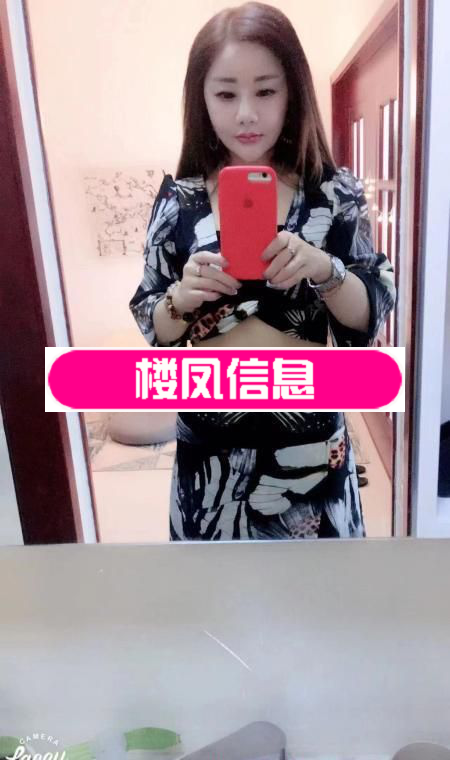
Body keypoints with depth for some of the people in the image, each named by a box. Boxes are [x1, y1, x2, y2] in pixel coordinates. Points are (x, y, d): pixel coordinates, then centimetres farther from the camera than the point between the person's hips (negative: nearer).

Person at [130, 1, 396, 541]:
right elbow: (152, 327, 0)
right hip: (210, 443, 1)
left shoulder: (335, 193, -6)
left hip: (309, 440, 0)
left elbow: (370, 317, -6)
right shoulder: (179, 199, -4)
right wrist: (184, 297, -21)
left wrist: (323, 268, -24)